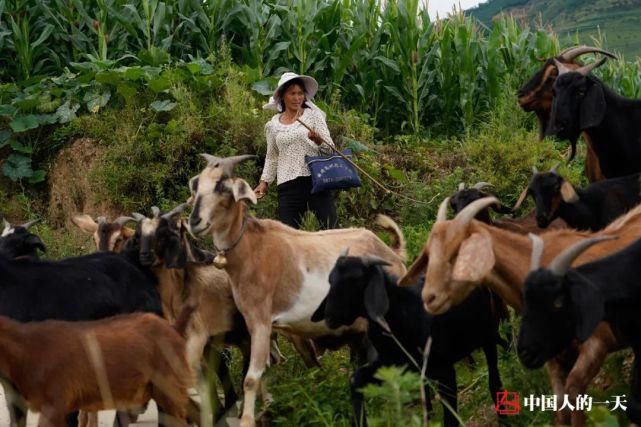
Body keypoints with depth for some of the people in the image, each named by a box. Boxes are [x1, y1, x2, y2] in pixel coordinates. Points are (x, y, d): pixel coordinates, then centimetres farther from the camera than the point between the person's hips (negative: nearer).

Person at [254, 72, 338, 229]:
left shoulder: (313, 115, 6)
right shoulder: (274, 125, 12)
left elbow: (330, 149, 1)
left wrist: (318, 141, -20)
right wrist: (264, 182, 14)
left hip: (315, 179, -2)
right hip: (287, 186, 2)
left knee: (330, 227, -10)